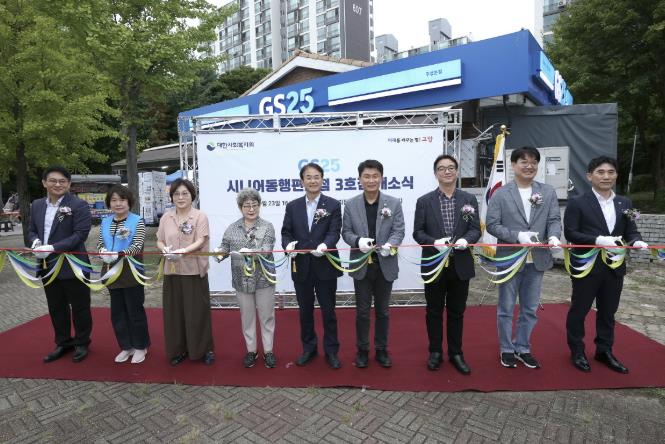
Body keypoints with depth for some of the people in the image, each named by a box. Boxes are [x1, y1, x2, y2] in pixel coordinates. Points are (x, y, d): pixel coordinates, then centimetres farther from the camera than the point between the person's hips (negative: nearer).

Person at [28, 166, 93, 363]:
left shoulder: (79, 205, -11)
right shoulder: (36, 205, 8)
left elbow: (80, 234, -17)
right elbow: (32, 230, 14)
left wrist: (52, 248, -23)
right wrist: (36, 242, -9)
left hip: (72, 265, -6)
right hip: (47, 266, 6)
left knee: (79, 307, 7)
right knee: (56, 308, 18)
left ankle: (82, 343, 25)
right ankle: (63, 343, 34)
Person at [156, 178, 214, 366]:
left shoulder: (200, 216, -5)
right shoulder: (166, 218, 8)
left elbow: (200, 242, -13)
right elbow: (160, 241, 11)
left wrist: (182, 251, -28)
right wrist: (165, 250, -11)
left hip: (194, 271, -4)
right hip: (172, 271, 4)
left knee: (198, 311, 4)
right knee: (174, 311, 10)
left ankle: (205, 349, 21)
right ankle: (179, 349, 27)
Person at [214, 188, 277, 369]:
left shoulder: (267, 227, -4)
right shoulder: (232, 228, 5)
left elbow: (266, 250, -16)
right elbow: (225, 248, 2)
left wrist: (250, 252, -33)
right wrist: (219, 251, -20)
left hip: (263, 279, -2)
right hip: (242, 280, 2)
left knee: (266, 316, 9)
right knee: (247, 317, 13)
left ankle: (268, 350, 25)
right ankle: (251, 350, 30)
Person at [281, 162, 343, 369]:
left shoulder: (333, 205, -1)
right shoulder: (293, 206, 6)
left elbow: (334, 232, -11)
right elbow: (286, 232, 3)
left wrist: (325, 245, -32)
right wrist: (288, 244, -19)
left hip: (325, 266, -2)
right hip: (301, 267, 3)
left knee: (328, 311, 10)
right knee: (305, 311, 15)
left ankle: (331, 351, 27)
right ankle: (308, 348, 34)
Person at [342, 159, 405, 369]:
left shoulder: (394, 203, -1)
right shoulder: (350, 204, 0)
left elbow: (399, 230, -6)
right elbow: (346, 231, 0)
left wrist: (390, 245, -27)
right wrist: (358, 241, -21)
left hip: (385, 265, 0)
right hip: (361, 266, 0)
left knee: (382, 311, 14)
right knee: (362, 311, 11)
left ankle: (381, 350, 30)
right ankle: (362, 350, 28)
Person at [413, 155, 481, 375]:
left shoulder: (469, 199, 4)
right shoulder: (424, 201, -1)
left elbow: (476, 229, 1)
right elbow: (418, 232, -3)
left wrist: (466, 239, -20)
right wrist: (434, 242, -21)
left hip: (460, 265, 2)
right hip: (434, 265, -1)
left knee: (457, 312, 14)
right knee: (434, 312, 11)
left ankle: (456, 353, 30)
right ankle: (435, 352, 27)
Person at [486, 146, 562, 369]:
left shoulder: (548, 192, 5)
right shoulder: (501, 193, -5)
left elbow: (554, 219, 0)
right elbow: (492, 224, -9)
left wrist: (554, 236, -21)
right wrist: (517, 236, -21)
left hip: (537, 259, 3)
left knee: (530, 309, 15)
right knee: (506, 308, 9)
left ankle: (523, 348, 32)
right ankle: (507, 349, 26)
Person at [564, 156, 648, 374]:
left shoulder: (625, 203, 9)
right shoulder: (577, 203, -8)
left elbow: (631, 231, 8)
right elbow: (570, 233, -12)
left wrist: (637, 241, -14)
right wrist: (598, 240, -24)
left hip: (614, 267, 5)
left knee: (608, 312, 17)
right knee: (579, 310, 8)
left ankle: (604, 351, 33)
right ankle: (577, 352, 24)